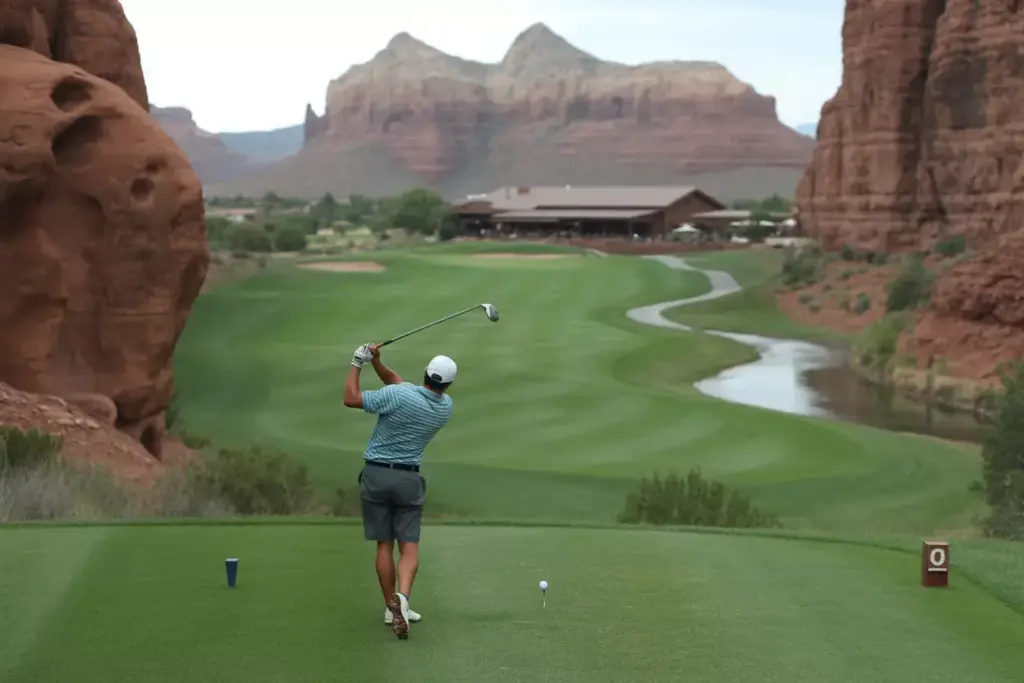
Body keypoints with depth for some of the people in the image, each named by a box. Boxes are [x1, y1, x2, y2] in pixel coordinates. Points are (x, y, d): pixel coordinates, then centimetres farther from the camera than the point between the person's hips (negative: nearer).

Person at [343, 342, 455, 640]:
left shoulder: (398, 396, -18)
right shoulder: (445, 407, -1)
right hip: (408, 479, 1)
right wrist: (376, 362, -5)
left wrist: (357, 363, -1)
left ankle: (391, 608, 10)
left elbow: (351, 398, -10)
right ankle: (402, 597, -24)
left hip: (376, 474, -1)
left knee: (384, 544, 8)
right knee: (409, 546, 1)